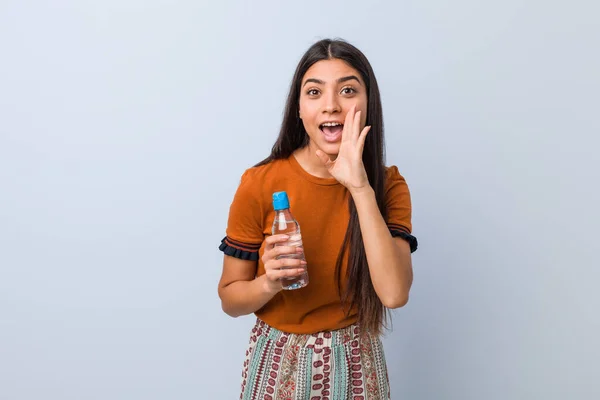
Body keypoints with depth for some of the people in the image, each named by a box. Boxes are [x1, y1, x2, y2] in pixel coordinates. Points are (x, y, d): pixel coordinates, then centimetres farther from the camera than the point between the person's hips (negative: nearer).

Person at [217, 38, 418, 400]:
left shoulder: (388, 184, -10)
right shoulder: (260, 183, -15)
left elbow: (394, 293, -24)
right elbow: (230, 297, -6)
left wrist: (360, 187, -28)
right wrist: (268, 284, -27)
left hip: (356, 364, 1)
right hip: (280, 362, -1)